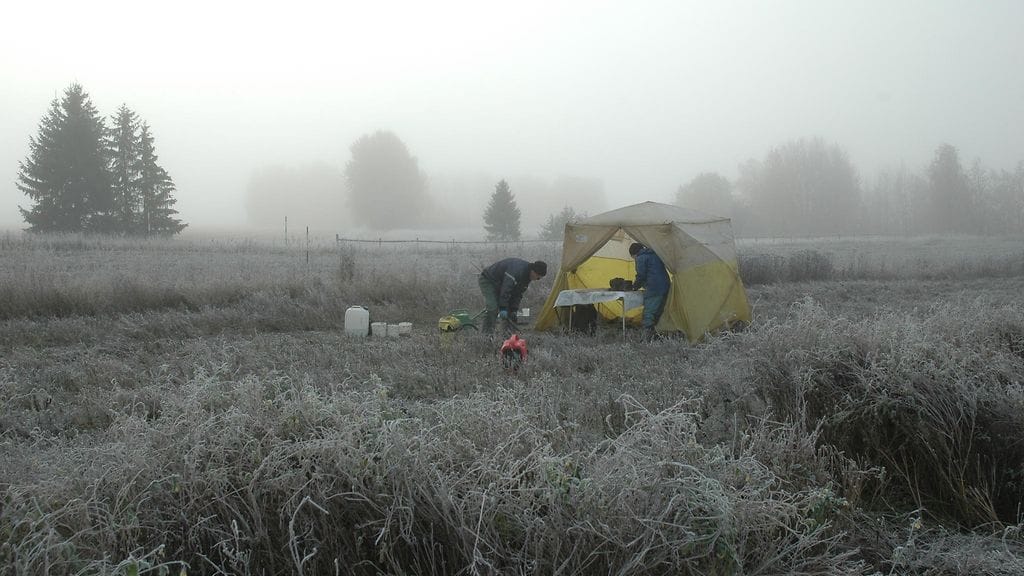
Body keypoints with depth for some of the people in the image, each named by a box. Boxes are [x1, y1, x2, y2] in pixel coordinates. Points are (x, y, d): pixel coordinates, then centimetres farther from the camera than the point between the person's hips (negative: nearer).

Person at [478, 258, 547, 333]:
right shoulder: (517, 271, -35)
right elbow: (505, 290, -35)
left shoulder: (527, 275, -4)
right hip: (487, 280, -9)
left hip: (498, 283, 9)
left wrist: (514, 310, -5)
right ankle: (487, 332, -21)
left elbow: (518, 293, 2)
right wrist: (503, 308, -33)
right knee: (492, 308, -23)